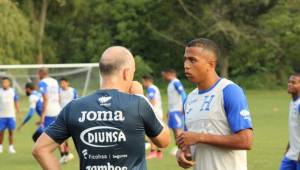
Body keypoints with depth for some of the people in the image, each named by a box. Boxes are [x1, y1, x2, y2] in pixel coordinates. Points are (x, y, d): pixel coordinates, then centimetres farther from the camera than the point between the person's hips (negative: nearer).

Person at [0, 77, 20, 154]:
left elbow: (16, 103, 10)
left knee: (11, 131, -1)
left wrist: (18, 113, 6)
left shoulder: (13, 91, 4)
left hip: (11, 115, 0)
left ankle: (11, 147, 6)